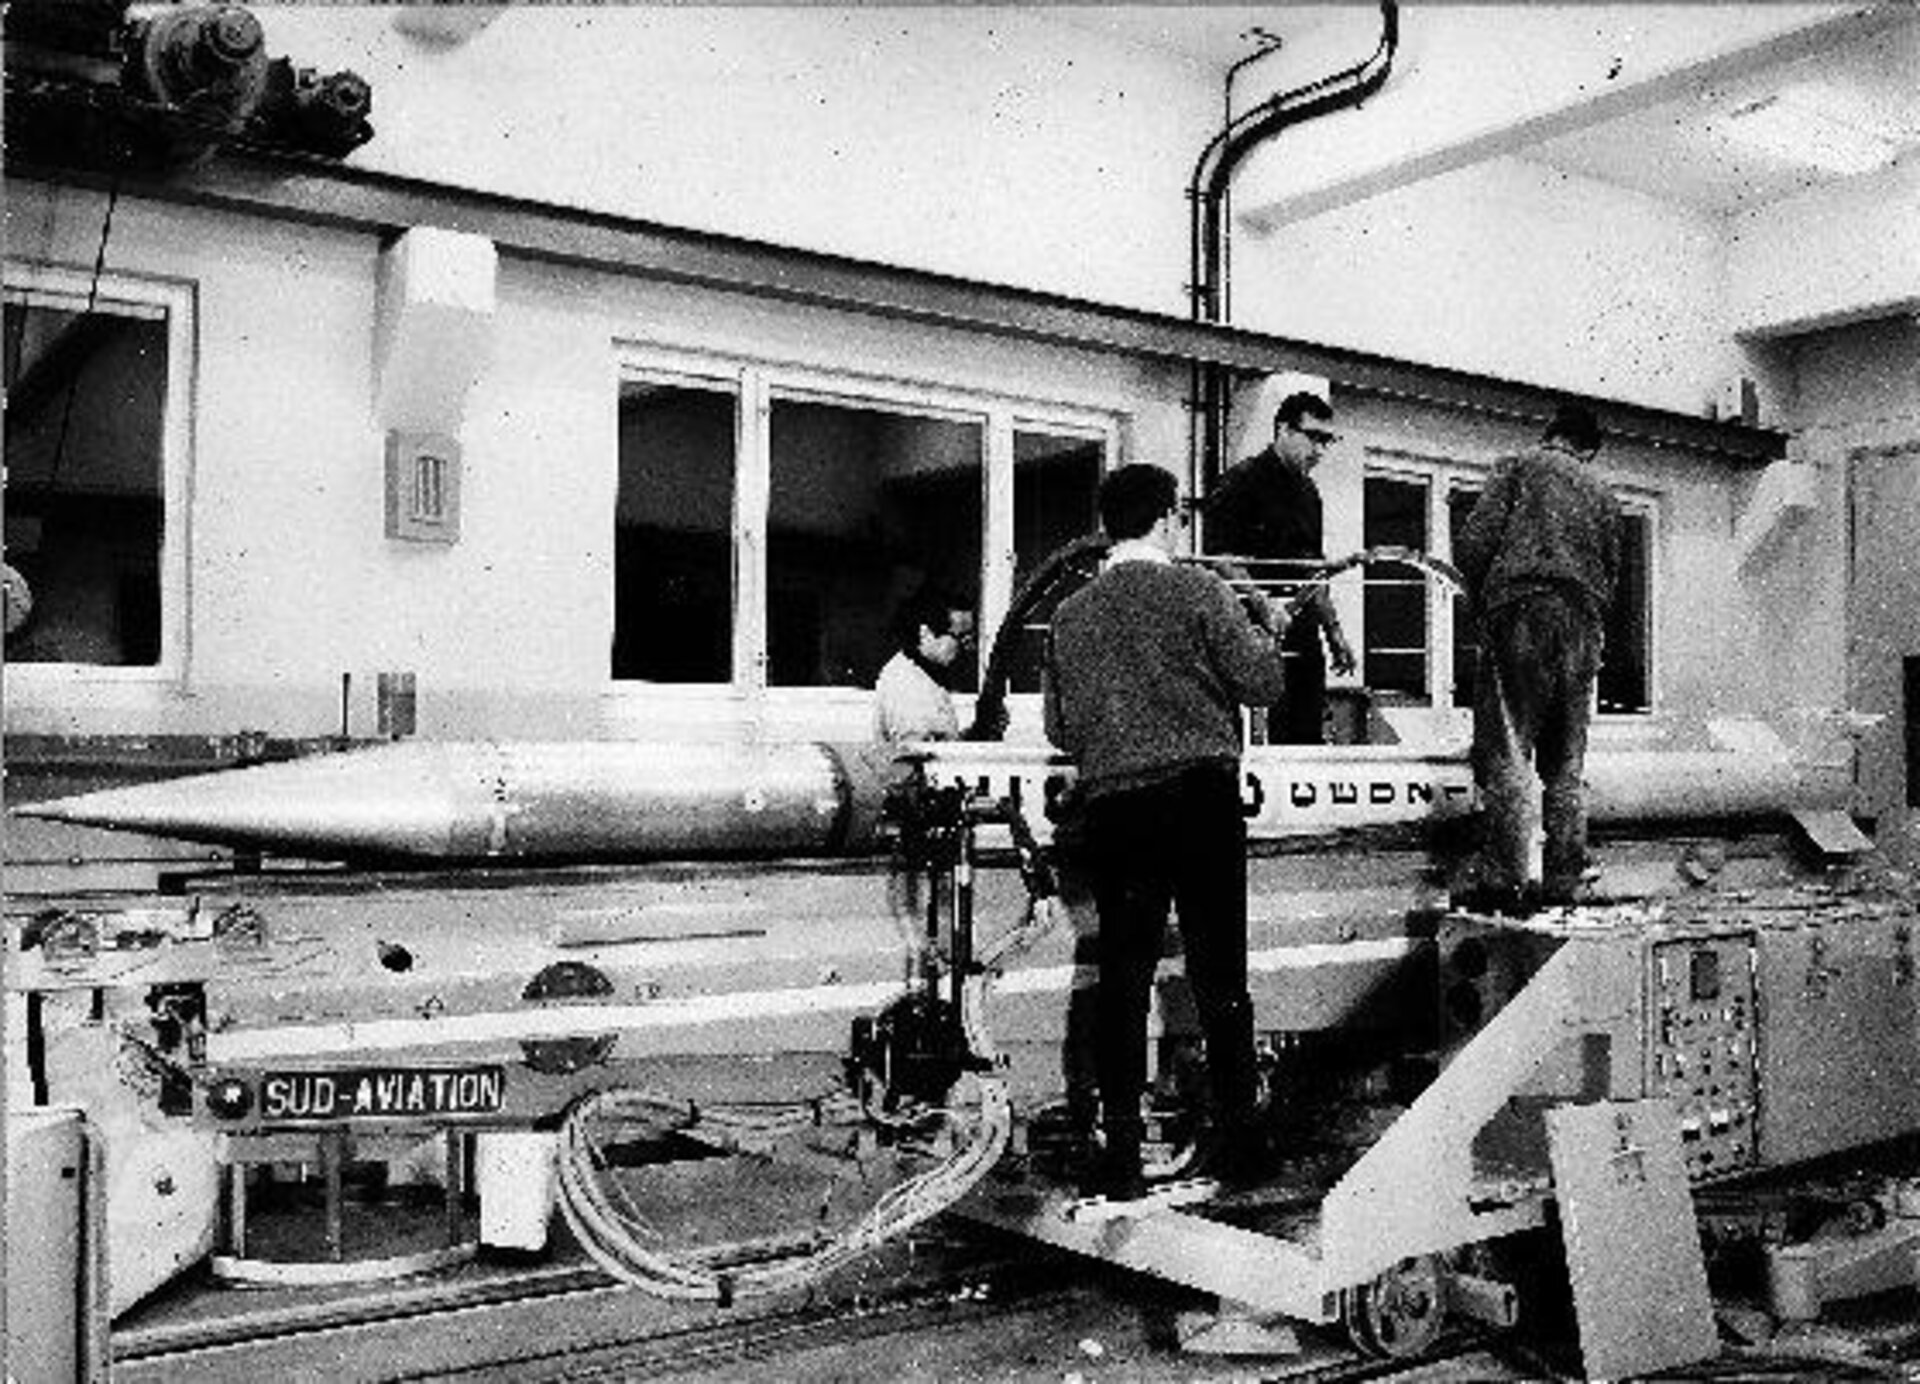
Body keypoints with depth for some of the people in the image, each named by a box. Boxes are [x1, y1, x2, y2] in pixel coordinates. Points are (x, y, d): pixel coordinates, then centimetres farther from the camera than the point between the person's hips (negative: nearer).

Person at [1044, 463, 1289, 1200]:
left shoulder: (1070, 614, 8)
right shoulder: (1197, 590, -3)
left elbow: (1058, 728, 12)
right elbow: (1263, 682, -3)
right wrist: (1264, 626, 15)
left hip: (1111, 808, 3)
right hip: (1201, 795, -2)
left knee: (1122, 974, 6)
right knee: (1219, 973, 6)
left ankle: (1122, 1151, 7)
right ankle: (1236, 1136, 13)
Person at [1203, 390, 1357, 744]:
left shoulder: (1308, 491, 19)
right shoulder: (1242, 481, -6)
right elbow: (1221, 559, -14)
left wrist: (1333, 630, 20)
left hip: (1302, 638, 8)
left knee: (1308, 737, 6)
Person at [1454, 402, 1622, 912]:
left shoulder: (1520, 467, 10)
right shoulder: (1603, 496, 24)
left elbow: (1473, 543, -2)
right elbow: (1610, 578, 21)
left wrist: (1481, 603, 11)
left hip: (1521, 608, -5)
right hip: (1582, 625, 5)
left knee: (1505, 753, -9)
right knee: (1565, 764, 8)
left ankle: (1503, 879, -17)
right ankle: (1563, 884, 7)